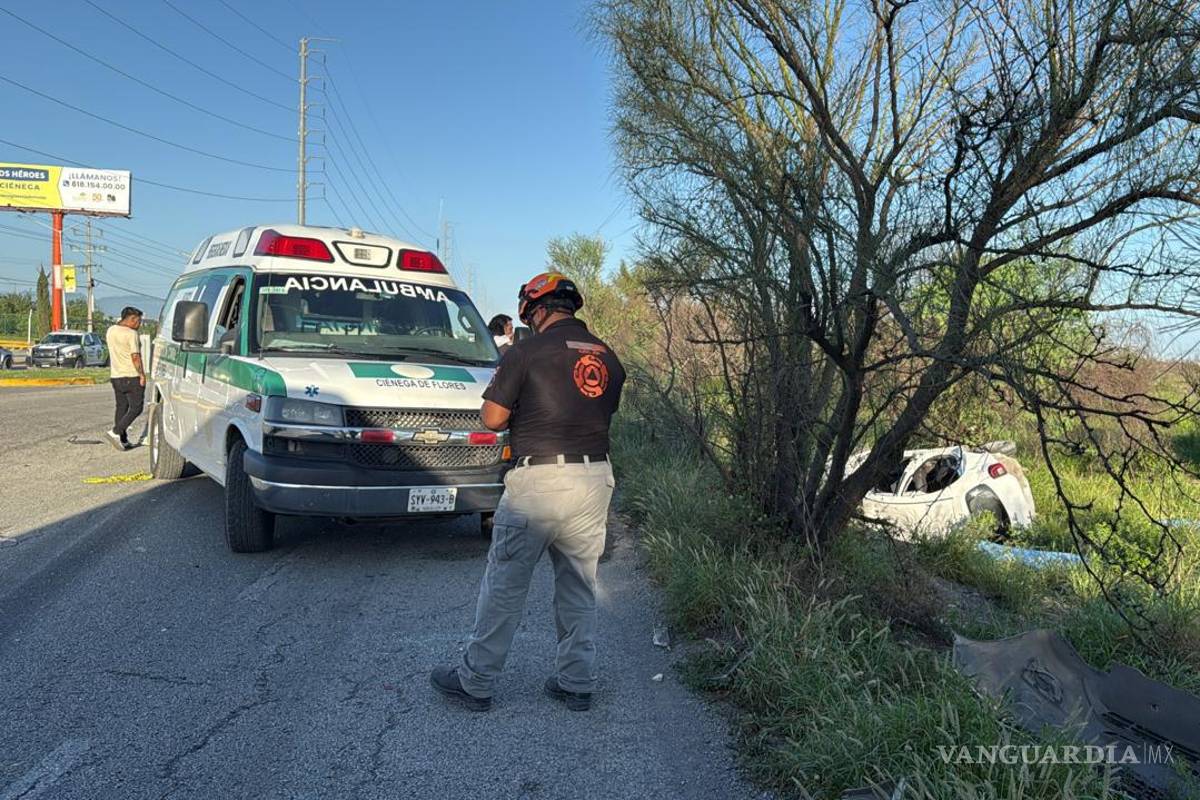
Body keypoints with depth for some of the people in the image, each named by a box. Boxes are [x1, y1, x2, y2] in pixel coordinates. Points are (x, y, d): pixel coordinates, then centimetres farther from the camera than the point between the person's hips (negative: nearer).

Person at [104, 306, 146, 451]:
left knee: (121, 407, 13)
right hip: (132, 376, -8)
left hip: (116, 376, 8)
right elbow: (135, 357, -18)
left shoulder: (110, 330, 9)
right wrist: (142, 375, -13)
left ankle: (123, 440, 13)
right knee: (136, 408, -1)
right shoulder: (132, 334, -15)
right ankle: (115, 432, -12)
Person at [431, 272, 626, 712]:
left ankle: (476, 681, 18)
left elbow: (492, 418, -9)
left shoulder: (527, 351, -8)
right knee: (580, 587, 16)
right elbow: (604, 413, 14)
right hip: (595, 479, 6)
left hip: (538, 481, -5)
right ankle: (577, 683, 23)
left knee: (504, 585, 7)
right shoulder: (608, 358, 10)